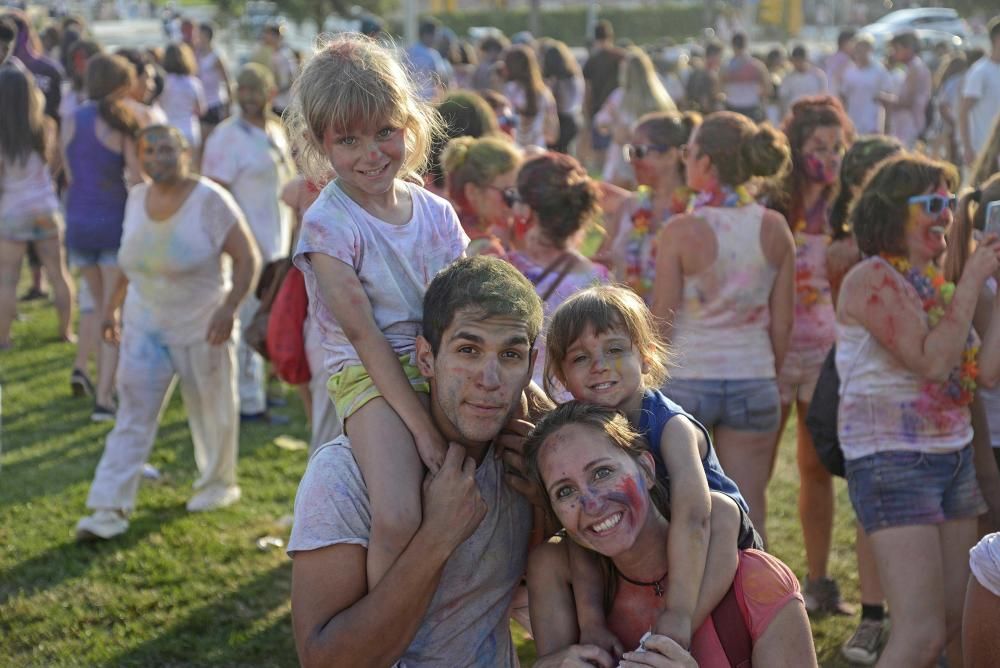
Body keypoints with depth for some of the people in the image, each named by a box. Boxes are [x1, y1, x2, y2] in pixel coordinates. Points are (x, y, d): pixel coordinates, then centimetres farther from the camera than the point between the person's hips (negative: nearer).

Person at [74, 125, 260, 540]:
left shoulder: (209, 200, -15)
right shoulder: (137, 198, 1)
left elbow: (248, 259, -16)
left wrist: (229, 307, -27)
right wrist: (113, 303, 17)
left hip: (202, 328, -4)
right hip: (145, 325, 4)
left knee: (212, 409, 13)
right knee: (133, 415, -3)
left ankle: (219, 484, 36)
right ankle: (111, 509, -7)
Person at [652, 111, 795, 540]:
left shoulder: (681, 231, -11)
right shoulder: (774, 228, -1)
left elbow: (661, 323, -8)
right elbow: (782, 322, 4)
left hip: (686, 379, -3)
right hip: (753, 381, 3)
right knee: (749, 515, 9)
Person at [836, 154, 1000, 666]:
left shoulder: (932, 282, 11)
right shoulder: (873, 279, -11)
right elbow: (931, 361, -21)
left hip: (953, 459, 9)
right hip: (892, 464, -9)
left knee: (958, 625, 11)